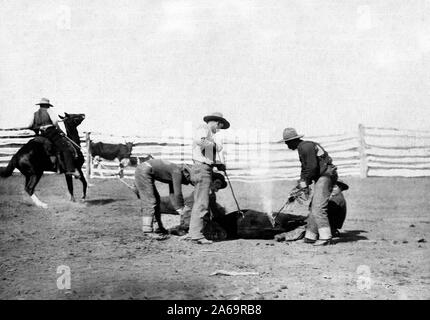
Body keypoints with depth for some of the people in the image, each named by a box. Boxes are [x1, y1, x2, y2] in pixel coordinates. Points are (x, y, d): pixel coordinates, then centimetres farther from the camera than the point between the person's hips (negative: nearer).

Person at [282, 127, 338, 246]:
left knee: (318, 207, -15)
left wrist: (305, 183, -10)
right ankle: (311, 236, 16)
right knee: (314, 207, 12)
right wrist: (302, 182, 17)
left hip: (325, 175, -11)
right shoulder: (302, 148, 19)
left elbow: (312, 167, -20)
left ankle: (325, 237, -18)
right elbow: (305, 168, 27)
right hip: (322, 177, 11)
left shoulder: (306, 147, -13)